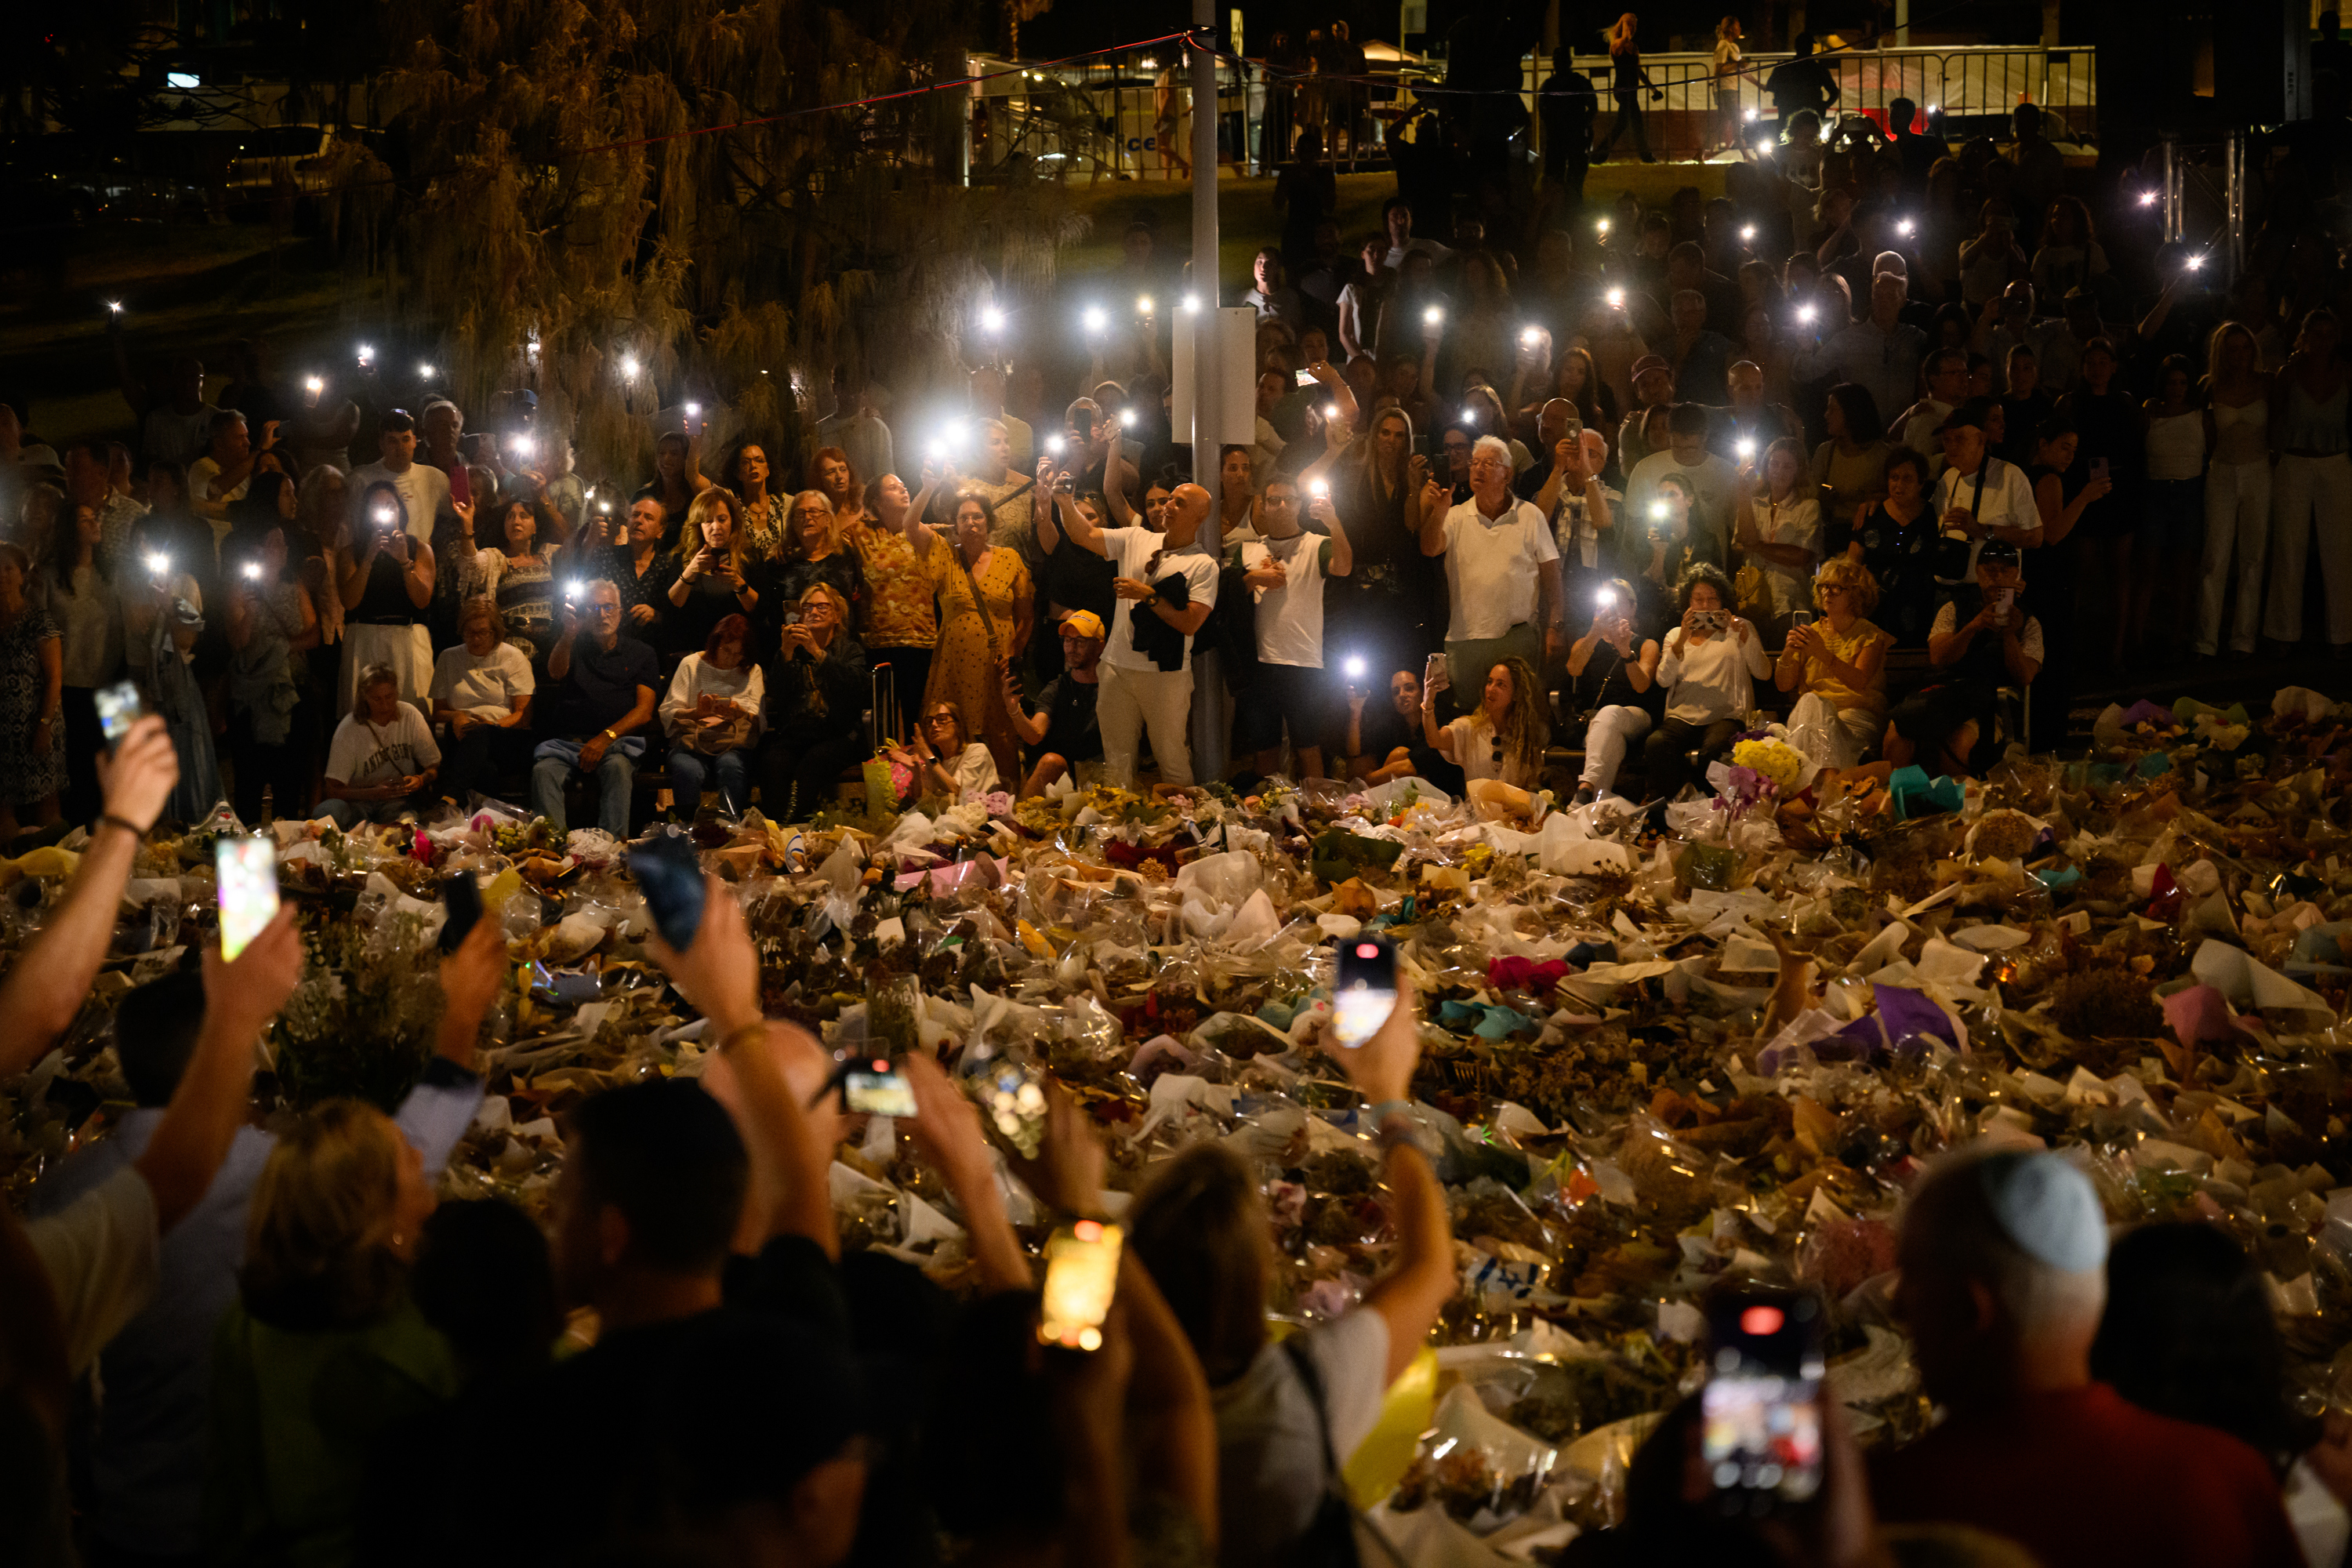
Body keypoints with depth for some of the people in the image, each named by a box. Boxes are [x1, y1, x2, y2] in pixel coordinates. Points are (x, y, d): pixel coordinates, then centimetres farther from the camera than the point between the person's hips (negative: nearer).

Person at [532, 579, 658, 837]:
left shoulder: (640, 653, 18)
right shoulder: (574, 647, 22)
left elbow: (644, 711, 7)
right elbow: (556, 673, -2)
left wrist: (606, 738, -9)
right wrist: (569, 635, -22)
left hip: (617, 739, -1)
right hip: (567, 738, 1)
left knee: (617, 767, -36)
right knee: (543, 770, -31)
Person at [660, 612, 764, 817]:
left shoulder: (752, 672, 18)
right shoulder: (691, 664, 14)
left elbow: (759, 722, 8)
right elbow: (667, 714, 6)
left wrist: (740, 714, -15)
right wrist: (697, 713, -13)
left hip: (733, 745, 0)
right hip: (690, 743, 0)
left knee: (731, 767, -36)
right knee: (687, 771, -36)